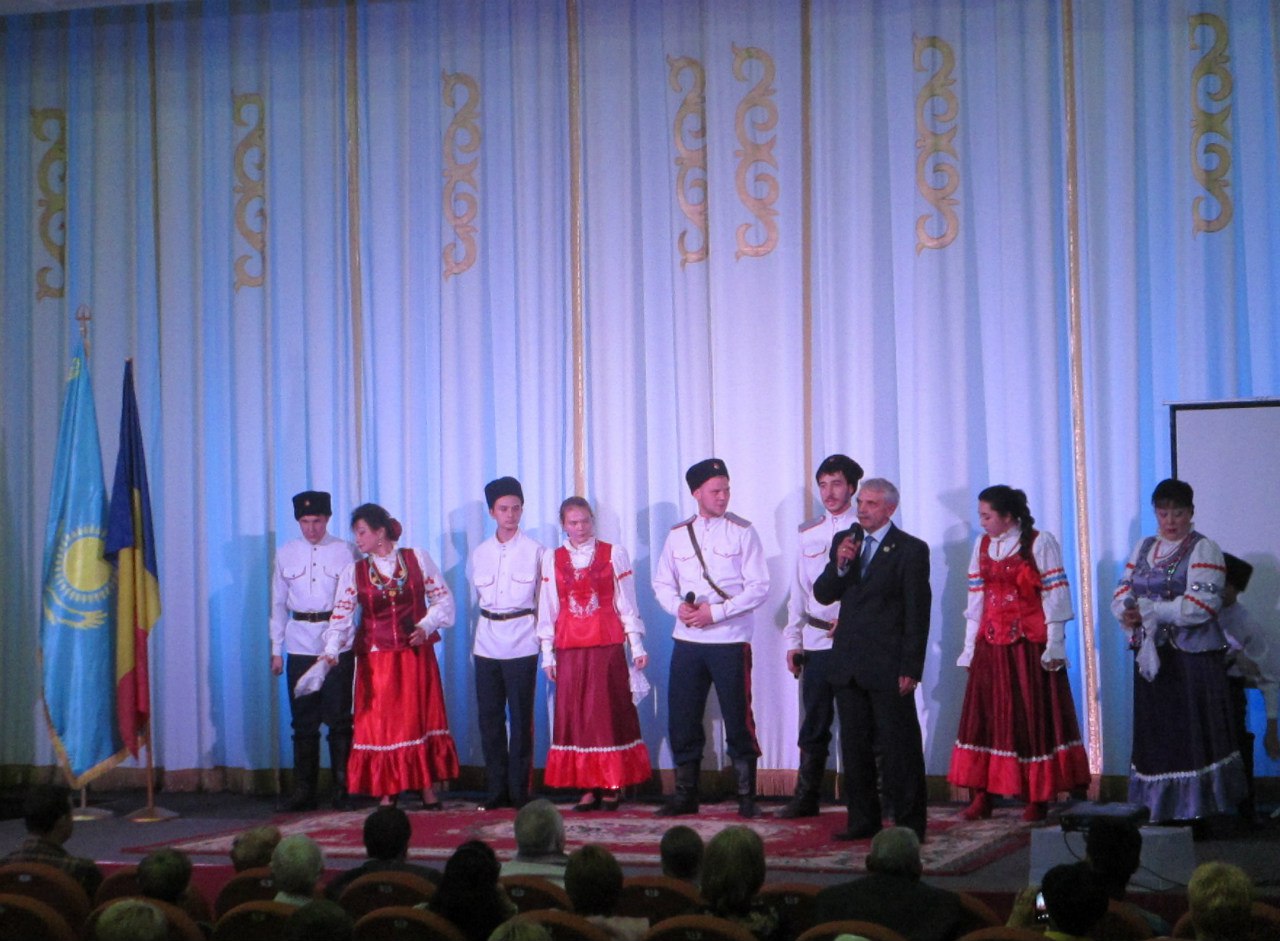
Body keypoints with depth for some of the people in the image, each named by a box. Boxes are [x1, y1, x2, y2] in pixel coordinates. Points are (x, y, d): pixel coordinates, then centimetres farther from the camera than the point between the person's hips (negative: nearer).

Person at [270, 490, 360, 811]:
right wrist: (276, 650, 11)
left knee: (339, 719, -1)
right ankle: (303, 790, 12)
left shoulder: (345, 551, 2)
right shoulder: (286, 554, 9)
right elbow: (278, 603, 13)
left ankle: (342, 790, 7)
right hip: (300, 647, 2)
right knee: (303, 721, 5)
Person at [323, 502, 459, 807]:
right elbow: (341, 617, -7)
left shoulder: (416, 558, 1)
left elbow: (443, 598, 4)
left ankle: (428, 792, 8)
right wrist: (331, 651, -21)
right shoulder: (354, 572, 1)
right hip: (376, 659, 0)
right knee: (380, 724, 0)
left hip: (416, 654, 0)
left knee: (422, 719, 2)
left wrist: (426, 625, -10)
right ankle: (386, 795, 7)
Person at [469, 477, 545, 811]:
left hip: (521, 642, -3)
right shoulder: (480, 554, 10)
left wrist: (540, 633, 5)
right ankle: (496, 790, 11)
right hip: (487, 642, 3)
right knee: (489, 717, 4)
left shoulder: (535, 551, 1)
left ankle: (519, 791, 4)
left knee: (521, 718, -2)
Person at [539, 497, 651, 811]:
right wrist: (547, 653, 6)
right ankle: (588, 788, 4)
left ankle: (612, 786, 4)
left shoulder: (614, 554, 5)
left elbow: (626, 602, 5)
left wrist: (637, 646, 2)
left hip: (607, 644, -2)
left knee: (609, 711, -3)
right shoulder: (553, 559, 9)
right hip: (569, 647, 2)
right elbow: (548, 608, 10)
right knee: (575, 714, 0)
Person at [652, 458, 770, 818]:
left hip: (730, 641, -3)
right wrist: (679, 607, -7)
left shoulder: (742, 532, -2)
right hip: (687, 640, 4)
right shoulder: (678, 534, 10)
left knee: (738, 720, 0)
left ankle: (746, 797, 10)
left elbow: (759, 587, -7)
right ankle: (685, 794, 16)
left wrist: (716, 611, -15)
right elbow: (662, 583, 15)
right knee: (682, 720, 5)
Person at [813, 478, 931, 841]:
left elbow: (918, 613, -6)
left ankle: (910, 824, 4)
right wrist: (839, 565, -10)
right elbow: (823, 595, 10)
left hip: (888, 667, -6)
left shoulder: (911, 550, -5)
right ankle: (863, 820, 18)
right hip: (848, 665, 6)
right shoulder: (844, 541, 12)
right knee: (854, 747, 10)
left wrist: (911, 668, -11)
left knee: (900, 749, -2)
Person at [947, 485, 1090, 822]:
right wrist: (970, 646, 8)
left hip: (1030, 645, -5)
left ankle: (1038, 799, 5)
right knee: (985, 716, 4)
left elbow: (1054, 596, -7)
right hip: (990, 645, 5)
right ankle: (981, 797, 8)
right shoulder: (982, 546, 10)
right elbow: (976, 598, 12)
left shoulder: (1039, 543, -5)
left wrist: (1054, 646, -11)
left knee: (1033, 717, 0)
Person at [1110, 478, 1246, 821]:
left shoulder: (1203, 549, -3)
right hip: (1151, 657, 6)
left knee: (1194, 734, -7)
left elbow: (1201, 605, -15)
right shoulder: (1143, 549, 17)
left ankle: (1200, 806, -4)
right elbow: (1122, 595, 10)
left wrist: (1147, 610, -15)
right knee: (1154, 734, 5)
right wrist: (1128, 612, -13)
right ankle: (1157, 807, 9)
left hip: (1193, 659, -5)